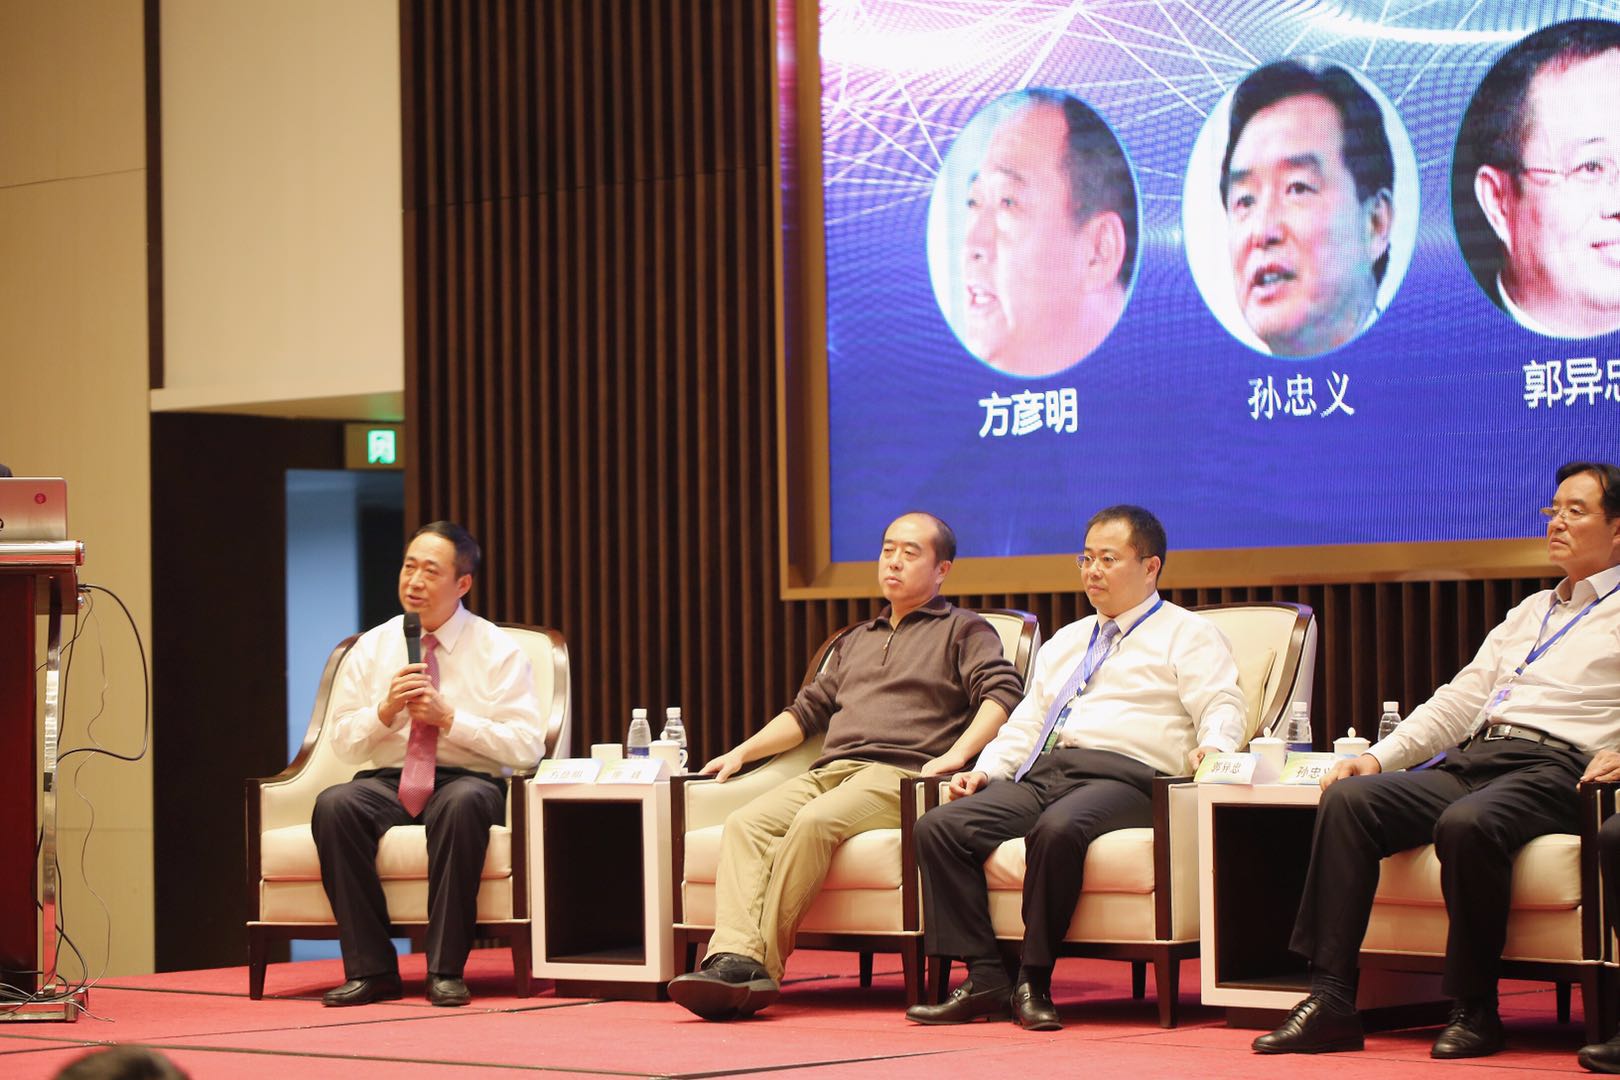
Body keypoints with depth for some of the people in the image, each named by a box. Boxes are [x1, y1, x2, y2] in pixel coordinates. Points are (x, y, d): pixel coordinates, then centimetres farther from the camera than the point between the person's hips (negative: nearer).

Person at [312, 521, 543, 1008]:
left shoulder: (498, 651, 3)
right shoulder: (371, 648, 12)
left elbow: (526, 747, -5)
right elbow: (343, 740, 10)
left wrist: (448, 717, -14)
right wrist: (385, 710, -10)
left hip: (469, 781, -3)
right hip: (386, 783, 3)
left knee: (464, 804, -40)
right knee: (334, 804, -31)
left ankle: (445, 970, -31)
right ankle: (370, 970, -26)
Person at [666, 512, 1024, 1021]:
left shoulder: (963, 630, 14)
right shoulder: (857, 641, 35)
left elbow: (1002, 692, -3)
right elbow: (808, 709, 37)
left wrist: (957, 754, -19)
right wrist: (742, 751, 24)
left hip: (900, 774, -6)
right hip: (829, 770, 6)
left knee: (816, 821, -35)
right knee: (746, 823, -24)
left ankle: (764, 965, -36)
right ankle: (735, 958, -40)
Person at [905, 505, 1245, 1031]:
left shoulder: (1187, 635, 11)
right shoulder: (1065, 642, 31)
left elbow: (1221, 708, -2)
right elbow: (1026, 722, 29)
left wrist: (1212, 748, -25)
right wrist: (986, 770, 11)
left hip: (1123, 777, -7)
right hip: (1043, 772, 7)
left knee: (1058, 829, -39)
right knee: (938, 827, -17)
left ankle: (1035, 981, -26)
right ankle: (984, 977, -19)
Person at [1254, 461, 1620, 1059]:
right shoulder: (1530, 611, 30)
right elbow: (1459, 699, 25)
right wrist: (1379, 756, 13)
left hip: (1552, 769, -7)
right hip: (1471, 760, 7)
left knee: (1466, 824, -38)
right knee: (1348, 797, -17)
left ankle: (1475, 1009, -22)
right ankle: (1330, 1000, -24)